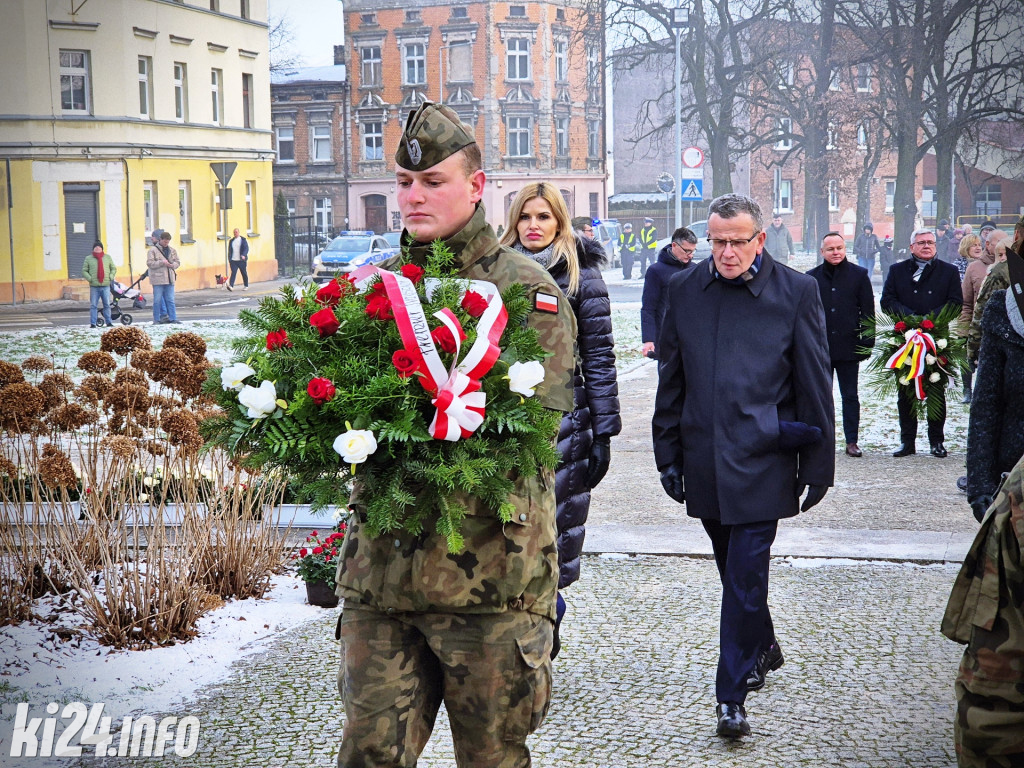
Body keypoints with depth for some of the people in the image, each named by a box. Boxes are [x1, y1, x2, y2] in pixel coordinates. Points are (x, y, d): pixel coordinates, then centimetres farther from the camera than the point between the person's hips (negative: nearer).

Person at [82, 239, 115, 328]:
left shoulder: (107, 257, 12)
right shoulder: (88, 258, 6)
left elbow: (114, 269, 17)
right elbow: (84, 271, 7)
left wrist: (111, 277, 0)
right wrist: (90, 279, -8)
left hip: (106, 285, 1)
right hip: (94, 286, -1)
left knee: (107, 305, 4)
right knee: (93, 305, -2)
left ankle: (109, 322, 10)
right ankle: (92, 323, 0)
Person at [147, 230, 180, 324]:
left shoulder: (172, 251, 15)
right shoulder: (153, 250, -1)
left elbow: (177, 262, 17)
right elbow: (149, 263, -9)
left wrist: (172, 265, -5)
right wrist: (162, 263, -17)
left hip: (169, 279, 4)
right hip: (158, 279, -4)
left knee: (170, 299, 6)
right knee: (157, 300, -1)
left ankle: (173, 318, 8)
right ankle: (156, 319, 5)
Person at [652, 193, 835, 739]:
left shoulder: (796, 292, -4)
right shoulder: (684, 290, 5)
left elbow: (815, 386, 0)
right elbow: (670, 381, 11)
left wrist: (818, 465, 0)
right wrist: (668, 456, 10)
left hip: (761, 462, -4)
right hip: (704, 462, 4)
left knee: (745, 576, -7)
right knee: (736, 571, 17)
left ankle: (732, 696, -1)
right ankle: (763, 648, 41)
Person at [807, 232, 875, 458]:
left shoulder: (859, 275, 3)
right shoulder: (812, 277, 4)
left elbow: (868, 312, 3)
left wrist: (867, 343, -3)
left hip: (848, 346, -1)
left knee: (850, 396, 5)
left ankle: (851, 441, 11)